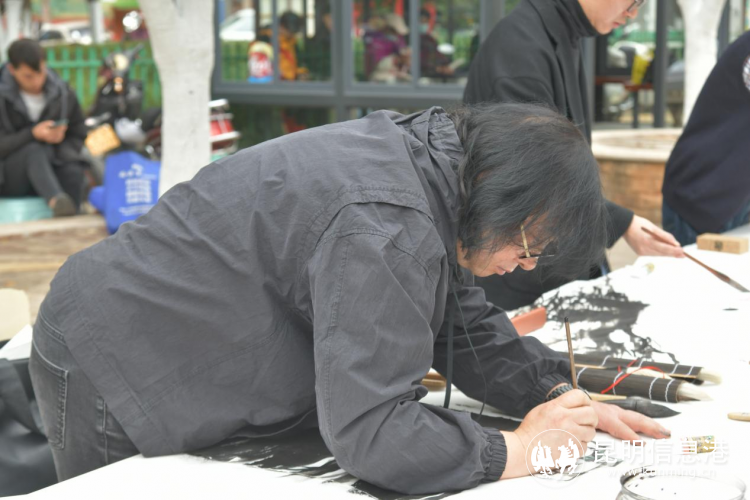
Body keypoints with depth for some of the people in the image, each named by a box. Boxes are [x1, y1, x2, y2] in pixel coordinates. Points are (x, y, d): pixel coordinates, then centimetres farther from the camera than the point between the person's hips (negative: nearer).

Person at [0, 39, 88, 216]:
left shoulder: (63, 93, 4)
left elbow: (78, 135, 7)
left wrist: (60, 153, -13)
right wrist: (33, 134, -25)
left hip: (49, 169, 3)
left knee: (73, 171, -31)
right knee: (34, 150, -35)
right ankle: (56, 201, -59)